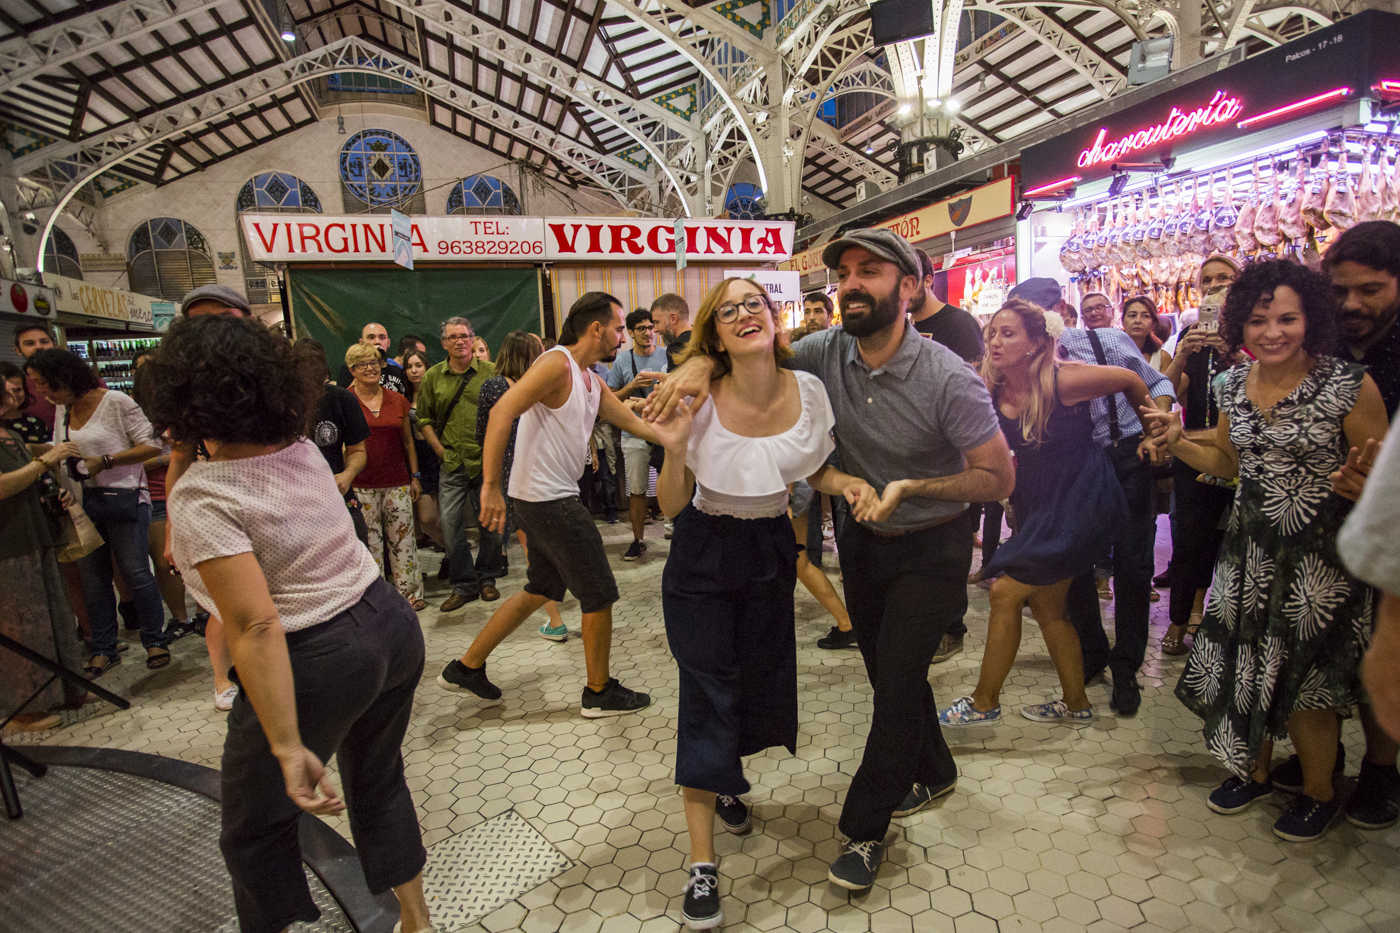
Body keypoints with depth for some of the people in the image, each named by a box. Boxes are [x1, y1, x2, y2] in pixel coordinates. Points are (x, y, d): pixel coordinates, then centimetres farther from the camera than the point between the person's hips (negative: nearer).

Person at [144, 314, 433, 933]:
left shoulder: (200, 499, -19)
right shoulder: (302, 448, 0)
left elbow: (257, 628, -26)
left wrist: (287, 746, -24)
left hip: (318, 660, -7)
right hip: (390, 625, 8)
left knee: (254, 831, 18)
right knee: (378, 777, 25)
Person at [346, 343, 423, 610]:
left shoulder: (397, 400, 9)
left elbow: (408, 441, 15)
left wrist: (415, 476, 13)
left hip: (397, 481, 3)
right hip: (362, 485, -2)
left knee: (403, 538, 6)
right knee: (370, 541, 3)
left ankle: (410, 592, 16)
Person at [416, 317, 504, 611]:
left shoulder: (491, 372, 1)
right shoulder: (433, 377, 6)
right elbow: (424, 419, 10)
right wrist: (441, 451, 2)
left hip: (489, 462, -1)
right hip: (452, 464, 1)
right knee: (451, 525, -1)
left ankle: (486, 577, 25)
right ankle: (464, 584, 14)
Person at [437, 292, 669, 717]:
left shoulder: (592, 381, 13)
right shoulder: (557, 363, -16)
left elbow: (635, 422, 20)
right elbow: (502, 412, -26)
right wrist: (491, 486, -29)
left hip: (553, 499, 10)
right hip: (547, 498, -10)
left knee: (541, 590, 21)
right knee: (600, 594, 1)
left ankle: (466, 666, 32)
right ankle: (599, 692, 19)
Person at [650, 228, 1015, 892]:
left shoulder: (948, 379, -25)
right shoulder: (829, 353, -13)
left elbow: (999, 478, -18)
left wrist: (908, 486, -29)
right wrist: (701, 363, -24)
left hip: (931, 547, -5)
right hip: (865, 538, 5)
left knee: (897, 680, -2)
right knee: (888, 670, 18)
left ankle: (864, 827, 19)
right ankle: (933, 773, 46)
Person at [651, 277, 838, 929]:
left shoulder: (809, 390, -10)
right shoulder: (700, 403, -18)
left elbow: (815, 472, 6)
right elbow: (671, 508, -13)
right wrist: (674, 448, -29)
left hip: (771, 554, 4)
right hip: (703, 562, -3)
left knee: (761, 680, 15)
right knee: (709, 697, -1)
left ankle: (727, 781, 47)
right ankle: (702, 863, 11)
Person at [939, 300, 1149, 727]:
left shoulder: (1062, 381, -20)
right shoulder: (993, 391, -4)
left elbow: (1132, 381, -4)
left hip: (1080, 500, -7)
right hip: (1037, 503, 7)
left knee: (1006, 591, -10)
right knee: (1047, 604, 14)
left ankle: (984, 702, 6)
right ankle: (1076, 703, 33)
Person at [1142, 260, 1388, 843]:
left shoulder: (1349, 385, -13)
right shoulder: (1234, 384, 1)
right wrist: (1177, 443, -3)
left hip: (1319, 555, -4)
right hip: (1250, 548, 5)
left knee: (1302, 678, 5)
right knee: (1248, 664, 13)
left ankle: (1319, 793, 32)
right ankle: (1255, 772, 37)